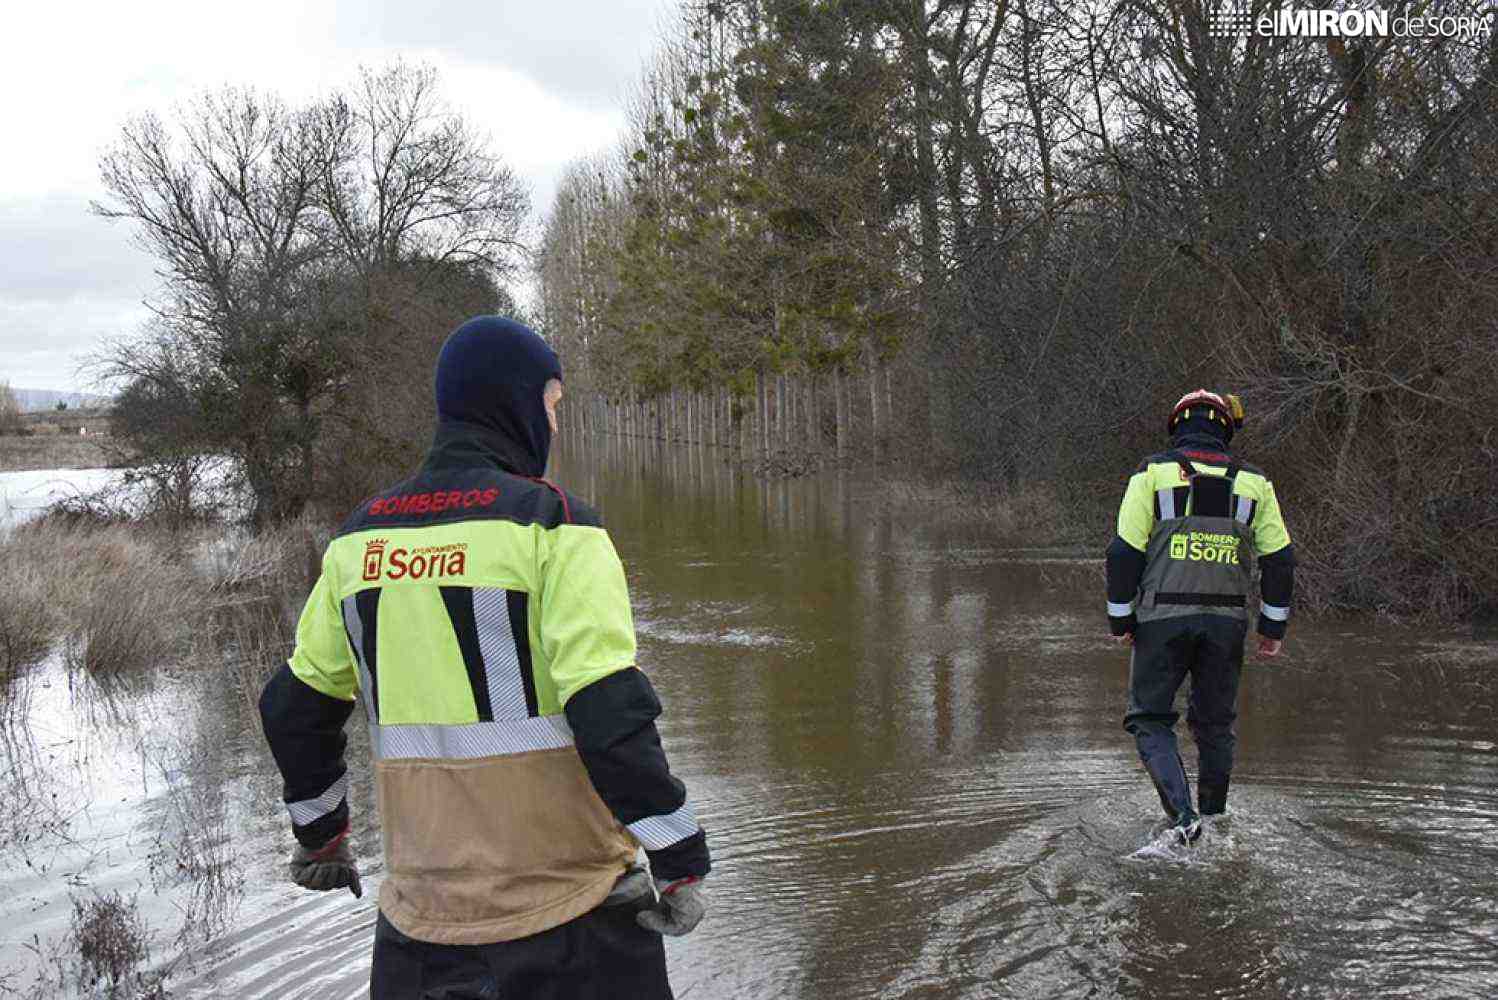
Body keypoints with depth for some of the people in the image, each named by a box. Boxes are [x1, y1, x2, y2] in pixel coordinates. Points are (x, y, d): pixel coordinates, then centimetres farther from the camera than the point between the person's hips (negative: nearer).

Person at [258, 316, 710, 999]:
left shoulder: (359, 536, 7)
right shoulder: (551, 522, -11)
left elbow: (293, 705, 14)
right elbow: (610, 710, -19)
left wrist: (319, 832, 28)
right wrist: (680, 863, -11)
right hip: (568, 907, -5)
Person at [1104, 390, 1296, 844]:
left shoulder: (1152, 474, -1)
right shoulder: (1253, 482, 7)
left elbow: (1125, 552, -6)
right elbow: (1279, 559, 7)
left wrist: (1120, 618, 2)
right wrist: (1274, 626, 14)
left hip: (1162, 619, -3)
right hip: (1226, 621, 3)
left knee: (1150, 718, 6)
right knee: (1215, 721, 18)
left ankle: (1182, 813, -11)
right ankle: (1214, 817, 27)